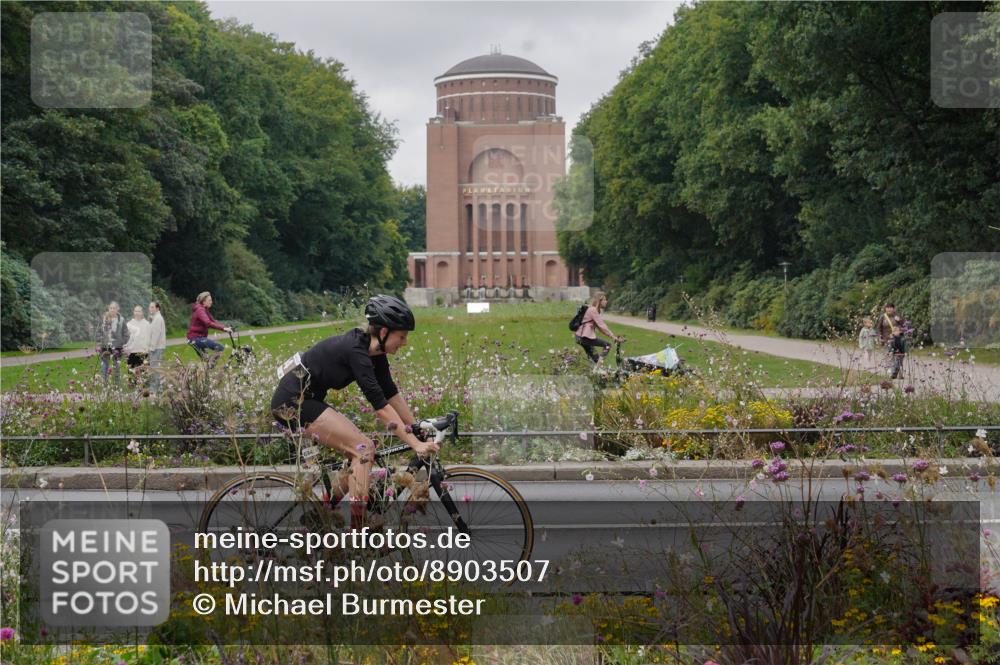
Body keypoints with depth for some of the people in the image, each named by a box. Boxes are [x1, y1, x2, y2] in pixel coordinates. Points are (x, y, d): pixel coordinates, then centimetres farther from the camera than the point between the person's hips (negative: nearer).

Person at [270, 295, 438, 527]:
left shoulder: (375, 353, 4)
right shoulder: (355, 351, -23)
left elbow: (392, 394, 11)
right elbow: (381, 406, -27)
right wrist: (415, 444, -27)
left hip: (306, 401, 10)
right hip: (292, 402, -10)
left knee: (359, 451, 7)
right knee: (364, 448, -14)